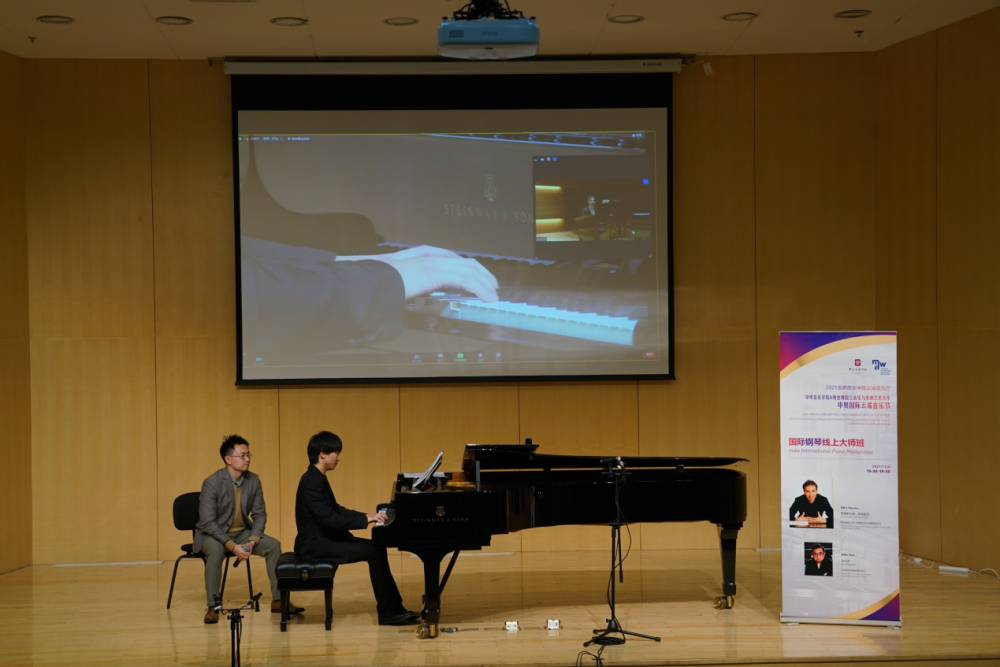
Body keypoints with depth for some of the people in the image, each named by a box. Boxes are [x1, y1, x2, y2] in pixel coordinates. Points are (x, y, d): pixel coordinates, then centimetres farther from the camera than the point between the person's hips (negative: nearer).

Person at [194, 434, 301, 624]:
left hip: (241, 532, 5)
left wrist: (252, 541, -18)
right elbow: (207, 522, -24)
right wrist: (232, 546, -31)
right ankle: (213, 606, -28)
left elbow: (260, 514, -1)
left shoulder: (253, 480, -5)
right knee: (216, 550, -37)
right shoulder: (212, 483, -21)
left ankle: (278, 600, -6)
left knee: (273, 545, -15)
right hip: (213, 534, -5)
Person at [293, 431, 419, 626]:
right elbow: (329, 519, -26)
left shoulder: (318, 478, 12)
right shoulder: (311, 482, -19)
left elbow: (335, 510, 20)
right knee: (374, 551, -17)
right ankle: (388, 612, -9)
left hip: (324, 539, 10)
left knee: (377, 548, 2)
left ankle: (394, 608, 2)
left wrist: (368, 516, 9)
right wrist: (365, 519, -21)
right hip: (315, 545, -10)